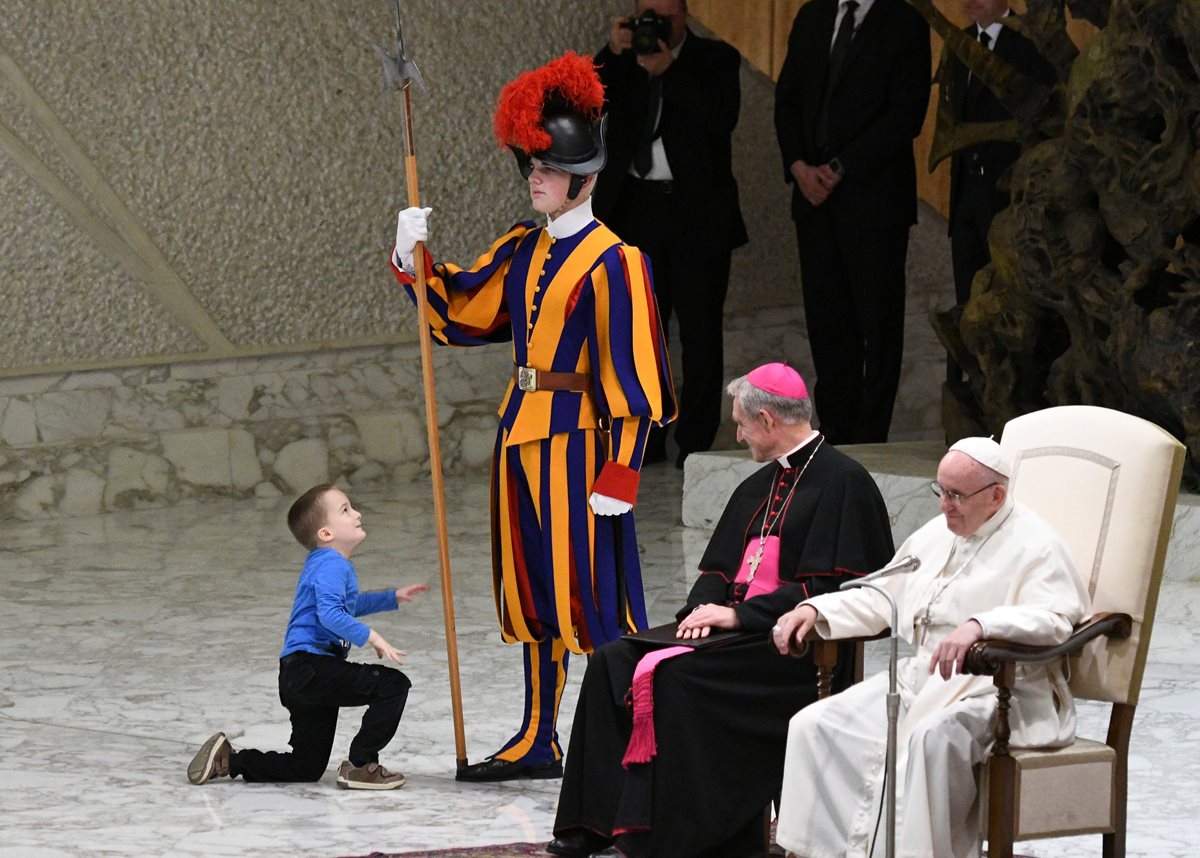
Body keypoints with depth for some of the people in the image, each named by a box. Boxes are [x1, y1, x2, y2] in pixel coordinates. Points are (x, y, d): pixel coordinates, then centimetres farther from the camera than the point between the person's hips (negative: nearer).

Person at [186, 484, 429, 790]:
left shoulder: (327, 563, 22)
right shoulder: (332, 565, -11)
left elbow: (349, 605, 41)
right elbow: (329, 613, -28)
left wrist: (393, 597, 38)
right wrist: (369, 636, -30)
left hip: (297, 678, 10)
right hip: (311, 665, -10)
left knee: (306, 768, 16)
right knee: (394, 686, -16)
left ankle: (227, 759, 16)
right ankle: (360, 765, -12)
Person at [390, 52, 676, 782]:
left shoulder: (611, 263, -12)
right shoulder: (522, 249, 11)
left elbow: (628, 373, -15)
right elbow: (460, 310, 20)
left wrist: (620, 471, -19)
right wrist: (416, 260, 4)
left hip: (576, 440, -8)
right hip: (522, 434, 8)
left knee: (593, 593, -7)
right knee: (530, 587, 13)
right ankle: (539, 742, 22)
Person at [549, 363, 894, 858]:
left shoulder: (842, 482, -8)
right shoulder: (758, 487, 20)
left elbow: (828, 588, -16)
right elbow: (718, 567, 22)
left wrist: (738, 615, -17)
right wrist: (704, 608, -1)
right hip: (741, 629, 9)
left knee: (677, 678, -30)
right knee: (613, 664, -8)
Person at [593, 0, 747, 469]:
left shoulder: (716, 59, 2)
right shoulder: (622, 61, 10)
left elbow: (721, 119, -15)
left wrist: (669, 70, -19)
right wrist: (613, 53, -14)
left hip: (698, 212, -3)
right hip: (636, 210, 3)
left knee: (700, 330, 1)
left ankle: (695, 442, 7)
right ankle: (646, 439, 10)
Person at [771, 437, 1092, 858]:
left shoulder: (1033, 546, -7)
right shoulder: (936, 535, 19)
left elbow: (1054, 618, -24)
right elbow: (880, 599, 27)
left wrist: (978, 626, -40)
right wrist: (815, 610, 10)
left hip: (996, 691, -8)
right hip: (917, 679, 8)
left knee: (931, 737, -40)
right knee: (815, 727, -11)